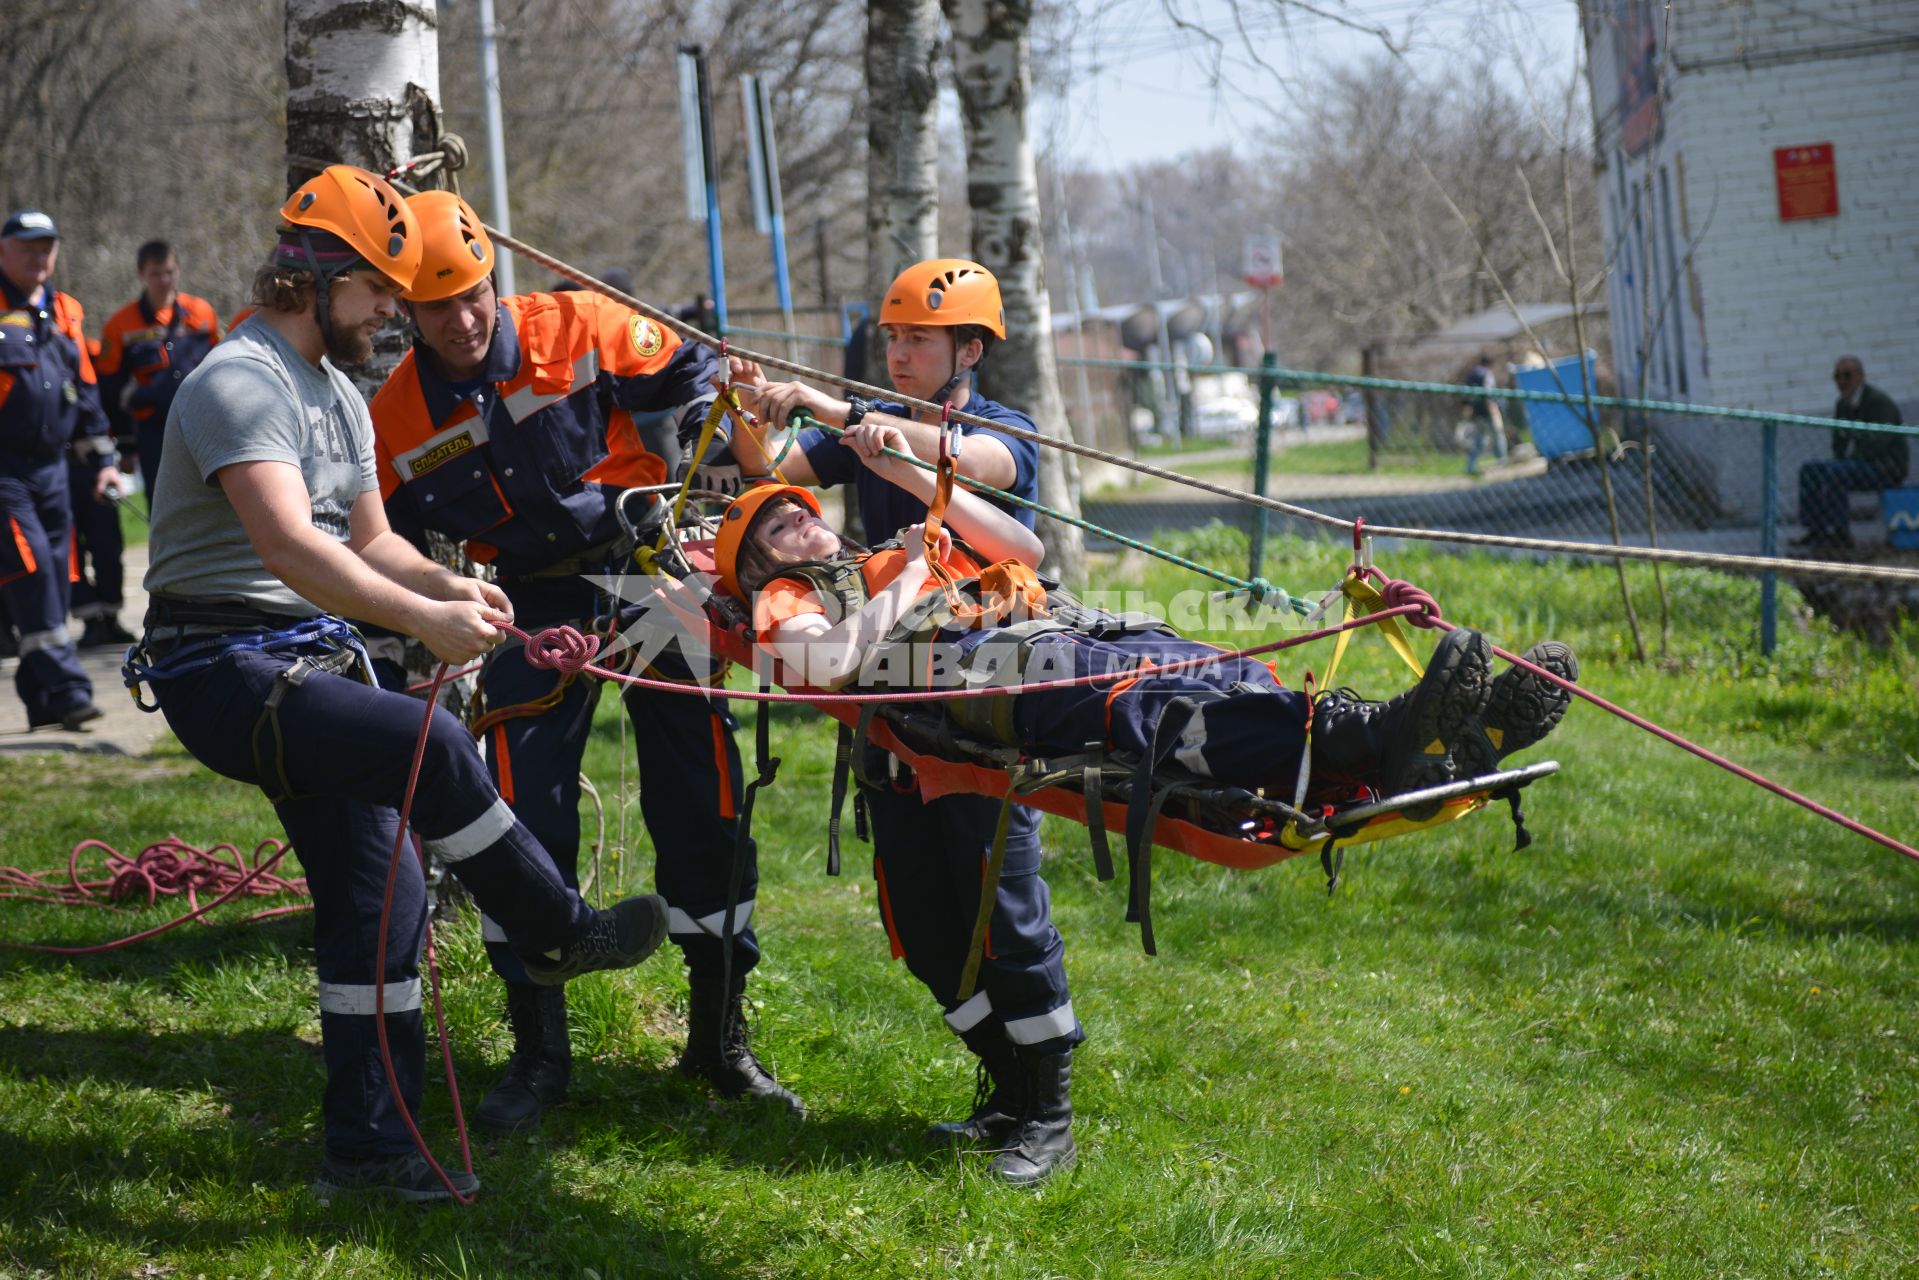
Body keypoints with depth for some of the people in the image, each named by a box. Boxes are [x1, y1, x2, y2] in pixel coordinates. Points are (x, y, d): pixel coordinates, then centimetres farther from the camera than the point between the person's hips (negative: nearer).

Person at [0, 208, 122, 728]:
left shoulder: (65, 313, 15)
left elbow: (86, 388, 23)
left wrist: (102, 457, 21)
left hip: (50, 466, 6)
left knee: (55, 577, 6)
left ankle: (43, 702, 13)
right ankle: (64, 689, -17)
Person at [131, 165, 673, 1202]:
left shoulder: (340, 397, 19)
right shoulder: (240, 383, -15)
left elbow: (368, 541, 20)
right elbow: (288, 545, -29)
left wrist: (451, 584, -1)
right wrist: (425, 618, -35)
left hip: (306, 668, 10)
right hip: (226, 670, -10)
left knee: (377, 899, 6)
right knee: (434, 745, -28)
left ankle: (368, 1147, 14)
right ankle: (558, 934, -9)